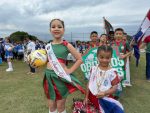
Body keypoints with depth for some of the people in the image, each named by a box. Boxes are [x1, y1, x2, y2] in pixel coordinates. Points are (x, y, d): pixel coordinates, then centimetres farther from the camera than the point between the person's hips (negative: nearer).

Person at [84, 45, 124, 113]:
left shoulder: (112, 72, -10)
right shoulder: (94, 69, -2)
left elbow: (114, 87, -7)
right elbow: (89, 83, 4)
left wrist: (104, 93, -22)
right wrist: (86, 97, 5)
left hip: (105, 98, -2)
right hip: (92, 96, 2)